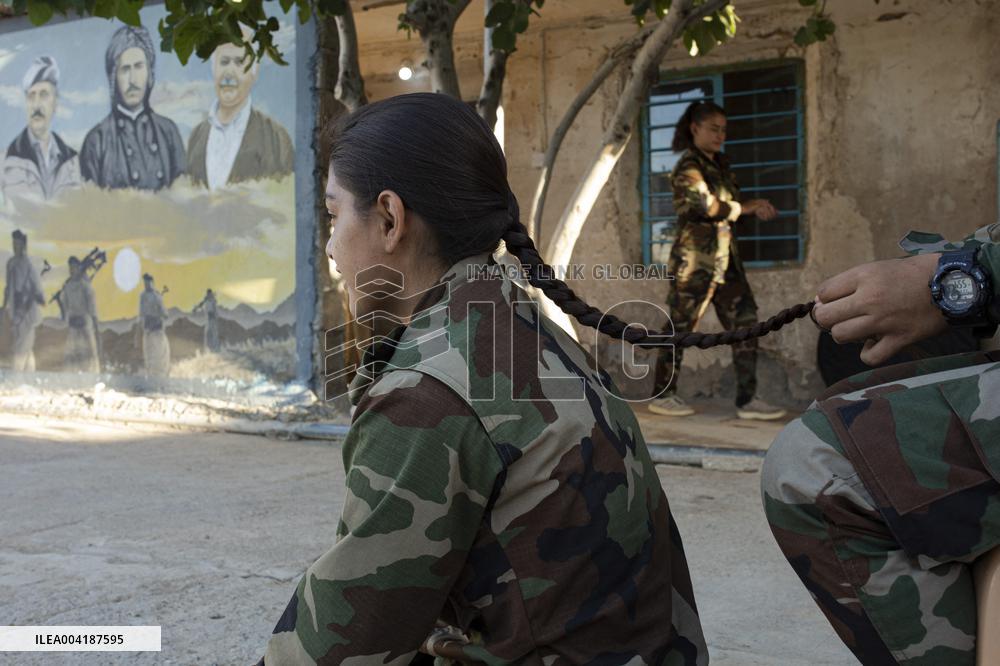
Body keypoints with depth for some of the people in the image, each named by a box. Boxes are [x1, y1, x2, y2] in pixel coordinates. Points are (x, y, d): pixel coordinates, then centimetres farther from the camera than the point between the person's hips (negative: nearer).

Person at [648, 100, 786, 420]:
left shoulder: (719, 163, 16)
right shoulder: (688, 167, -10)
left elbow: (730, 203, 19)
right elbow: (708, 206, -21)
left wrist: (754, 207, -2)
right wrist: (747, 208, -9)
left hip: (724, 257, 8)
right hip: (695, 258, -8)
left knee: (744, 320, 1)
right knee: (680, 326, 1)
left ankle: (747, 399, 2)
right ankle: (662, 395, 14)